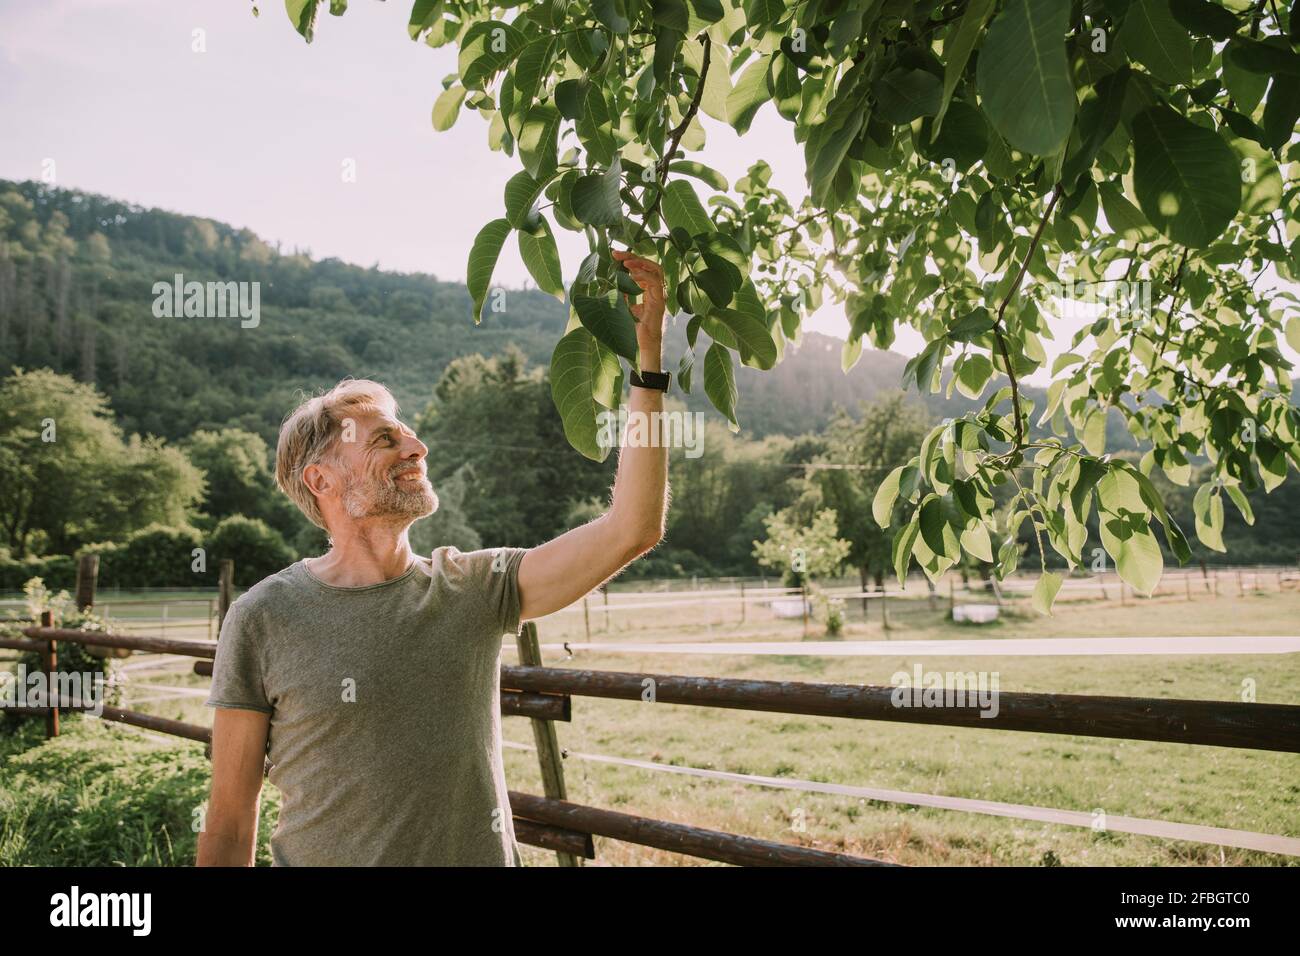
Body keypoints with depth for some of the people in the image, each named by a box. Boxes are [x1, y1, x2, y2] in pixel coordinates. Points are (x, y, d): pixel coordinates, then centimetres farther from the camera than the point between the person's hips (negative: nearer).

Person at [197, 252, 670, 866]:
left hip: (484, 852, 3)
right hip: (323, 855, -2)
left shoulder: (474, 586, -5)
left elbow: (632, 529, -14)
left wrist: (648, 354, -16)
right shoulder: (264, 618, -11)